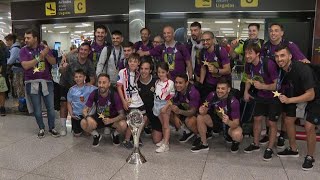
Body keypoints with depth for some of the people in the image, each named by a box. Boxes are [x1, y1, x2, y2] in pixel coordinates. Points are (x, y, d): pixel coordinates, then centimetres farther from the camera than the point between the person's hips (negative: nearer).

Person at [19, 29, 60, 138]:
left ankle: (52, 128, 19)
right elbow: (25, 65, -15)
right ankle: (41, 128, 23)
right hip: (32, 83, -1)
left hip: (46, 81, 1)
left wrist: (46, 55, -21)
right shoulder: (23, 50, 0)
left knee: (51, 107, 4)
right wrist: (40, 57, -20)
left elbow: (54, 62, -3)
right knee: (37, 108, 6)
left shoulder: (44, 48, 6)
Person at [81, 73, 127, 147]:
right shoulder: (94, 94, -15)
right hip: (98, 117, 2)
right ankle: (96, 136, 7)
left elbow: (122, 114, -20)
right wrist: (88, 117, -34)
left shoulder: (114, 95, -22)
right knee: (83, 123, -24)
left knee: (123, 125, -32)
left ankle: (115, 135, 6)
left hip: (113, 118, -2)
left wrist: (111, 120, -40)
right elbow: (84, 110, -9)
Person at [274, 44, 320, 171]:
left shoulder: (302, 69, -33)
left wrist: (289, 100, -38)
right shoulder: (281, 69, -13)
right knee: (288, 120, 6)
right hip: (298, 95, 7)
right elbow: (281, 85, 4)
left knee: (309, 126, -15)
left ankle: (310, 157, 8)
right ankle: (293, 150, 26)